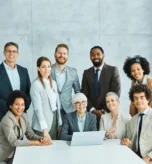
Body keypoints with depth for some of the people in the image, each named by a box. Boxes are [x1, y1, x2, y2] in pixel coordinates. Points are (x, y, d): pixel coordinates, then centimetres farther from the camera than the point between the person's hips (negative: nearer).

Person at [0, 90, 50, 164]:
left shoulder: (24, 116, 0)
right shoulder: (7, 120, -23)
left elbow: (30, 134, 0)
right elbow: (14, 142, -29)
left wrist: (41, 139, -21)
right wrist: (36, 142, -27)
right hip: (6, 155, -7)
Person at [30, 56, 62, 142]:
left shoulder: (53, 83, 9)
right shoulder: (36, 84, -12)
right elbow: (38, 108, -17)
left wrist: (60, 123, 10)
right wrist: (44, 129, -23)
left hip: (55, 121, 6)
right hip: (42, 127, -6)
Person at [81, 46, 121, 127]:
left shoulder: (113, 70, -1)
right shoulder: (86, 73, 9)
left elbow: (116, 93, -6)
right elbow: (84, 94, 5)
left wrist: (105, 110, -12)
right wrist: (93, 110, -9)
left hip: (109, 113, -2)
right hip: (91, 114, 2)